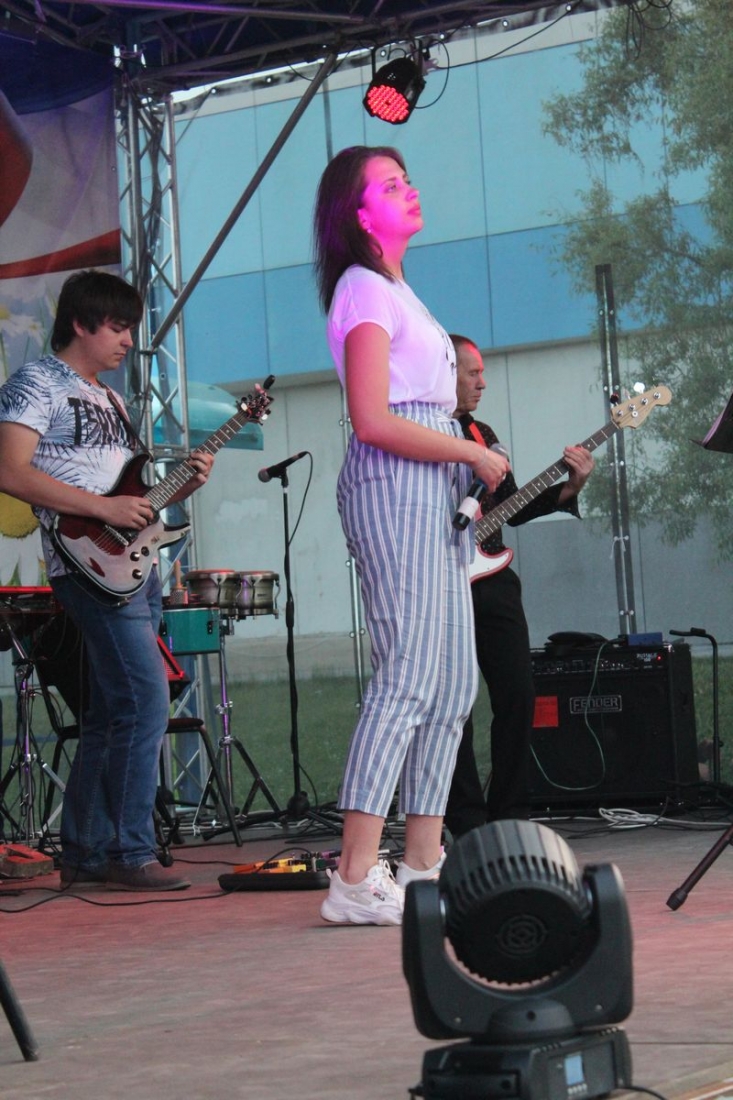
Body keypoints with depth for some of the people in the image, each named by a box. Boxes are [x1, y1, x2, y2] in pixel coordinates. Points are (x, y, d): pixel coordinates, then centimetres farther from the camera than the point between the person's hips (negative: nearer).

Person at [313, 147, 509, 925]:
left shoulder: (394, 290, 22)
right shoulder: (365, 290, -8)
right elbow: (372, 422, -18)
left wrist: (469, 469, 10)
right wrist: (474, 454, -11)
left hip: (430, 493, 10)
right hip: (393, 486, -10)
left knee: (454, 683, 8)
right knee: (407, 678, -16)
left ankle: (423, 861, 11)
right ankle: (356, 880, -18)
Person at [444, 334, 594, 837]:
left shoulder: (482, 433, 19)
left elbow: (512, 509, 19)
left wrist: (569, 488, 6)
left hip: (493, 581, 7)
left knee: (518, 696, 3)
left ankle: (510, 817, 12)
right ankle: (470, 827, 1)